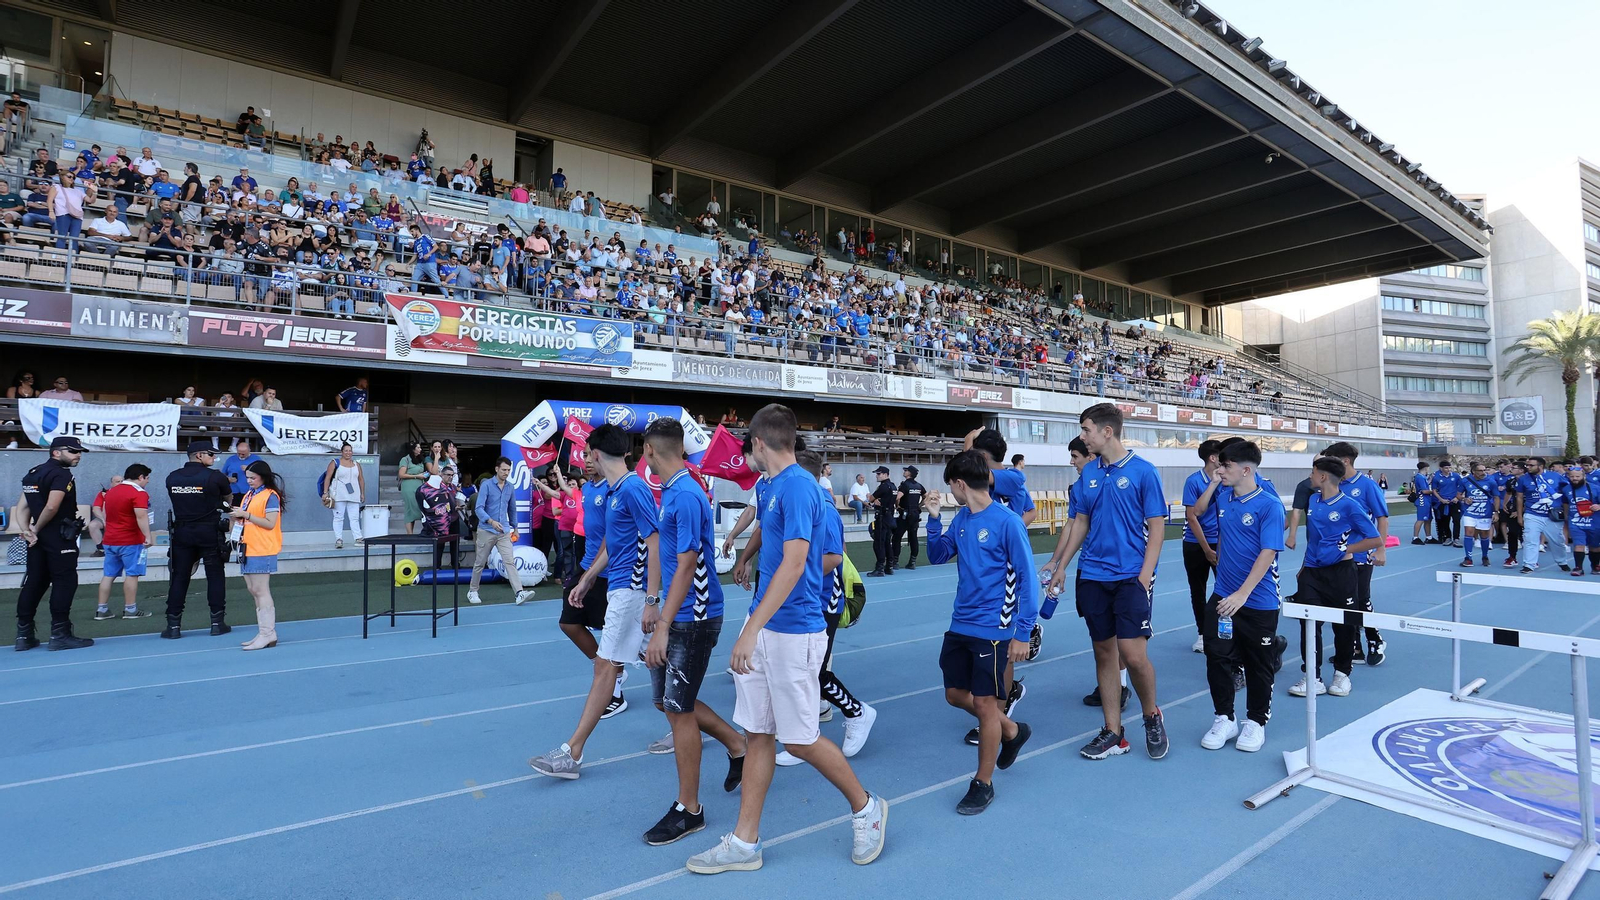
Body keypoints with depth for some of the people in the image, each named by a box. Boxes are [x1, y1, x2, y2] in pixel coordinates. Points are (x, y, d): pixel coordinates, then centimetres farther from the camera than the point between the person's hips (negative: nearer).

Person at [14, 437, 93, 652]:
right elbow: (51, 507, -24)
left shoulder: (33, 473, 15)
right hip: (60, 537, -9)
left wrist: (26, 530, 2)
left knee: (34, 583, 12)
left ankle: (24, 635, 16)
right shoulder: (61, 474, -14)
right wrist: (36, 529, -8)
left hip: (40, 538, 9)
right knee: (64, 583, -3)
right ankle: (60, 634, -1)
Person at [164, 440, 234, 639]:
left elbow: (174, 502, 13)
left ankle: (173, 625, 9)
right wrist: (224, 506, 30)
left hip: (181, 532, 4)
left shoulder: (172, 477, 4)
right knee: (215, 576, 5)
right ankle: (217, 622, 8)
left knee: (179, 577, 8)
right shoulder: (215, 477, -8)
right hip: (209, 532, -3)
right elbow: (229, 499, 9)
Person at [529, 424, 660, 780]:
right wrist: (586, 580, 24)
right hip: (620, 587, 10)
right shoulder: (613, 491, 12)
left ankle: (572, 753, 4)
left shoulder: (634, 489, -18)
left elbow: (655, 544, -21)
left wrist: (652, 600, -23)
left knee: (605, 665, -4)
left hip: (630, 590, -10)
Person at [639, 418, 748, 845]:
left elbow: (686, 567, -23)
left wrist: (662, 627, -22)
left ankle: (688, 809, 19)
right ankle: (737, 746, 34)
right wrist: (660, 615, 23)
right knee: (666, 700, 17)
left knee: (678, 709, 2)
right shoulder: (671, 491, 9)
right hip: (678, 616, 9)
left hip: (693, 619, -9)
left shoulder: (686, 496, -21)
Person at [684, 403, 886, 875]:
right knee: (757, 734, 13)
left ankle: (865, 807, 28)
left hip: (792, 634, -9)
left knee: (800, 739, 5)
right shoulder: (776, 486, 10)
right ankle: (744, 843, 24)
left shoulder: (797, 485, -19)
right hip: (762, 631, 9)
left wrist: (752, 629, -28)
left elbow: (794, 563, -26)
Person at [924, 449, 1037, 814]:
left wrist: (1023, 634, -15)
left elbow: (1027, 579, -14)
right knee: (955, 694, 15)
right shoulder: (961, 519, 4)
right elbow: (937, 556, 12)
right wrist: (933, 517, -2)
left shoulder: (1007, 522, -16)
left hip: (992, 629, -7)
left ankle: (983, 783, 23)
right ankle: (1012, 730, 40)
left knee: (985, 702, 4)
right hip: (959, 625, 8)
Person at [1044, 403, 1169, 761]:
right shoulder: (1088, 473, 7)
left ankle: (1152, 716, 21)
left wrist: (1145, 574, -15)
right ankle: (1113, 732, 21)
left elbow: (1156, 526, -7)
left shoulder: (1142, 471, -7)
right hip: (1093, 577, 5)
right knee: (1104, 652, 9)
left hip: (1131, 577, -5)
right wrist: (1060, 565, 11)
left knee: (1133, 654, -8)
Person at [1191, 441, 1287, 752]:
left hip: (1258, 601, -5)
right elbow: (1198, 509, 22)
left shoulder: (1270, 505, -15)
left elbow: (1268, 554, -20)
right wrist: (1213, 483, 5)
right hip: (1222, 597, 5)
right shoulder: (1222, 495, 2)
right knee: (1217, 658, 5)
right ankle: (1224, 718, 20)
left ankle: (1256, 722, 28)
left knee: (1258, 665, 11)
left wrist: (1242, 593, -25)